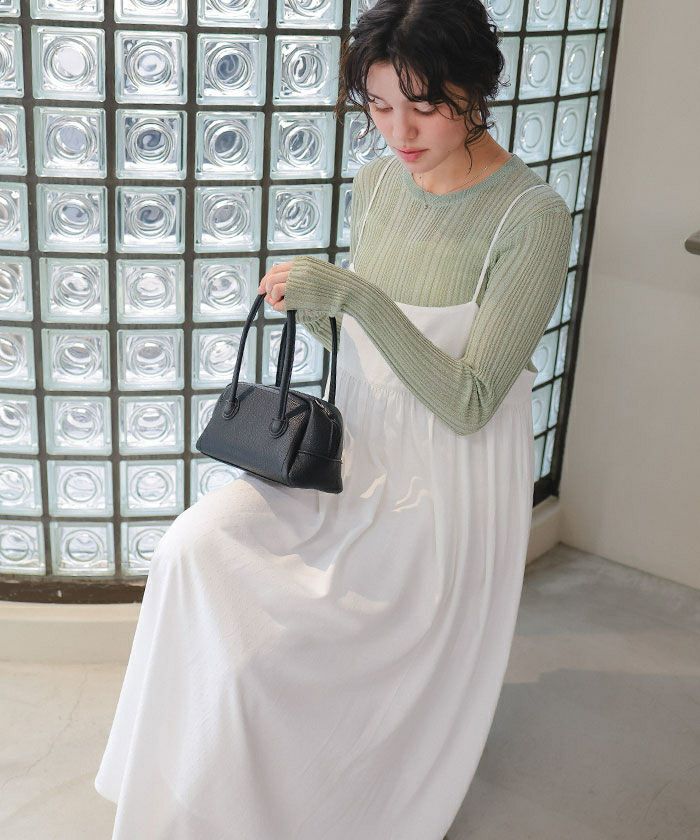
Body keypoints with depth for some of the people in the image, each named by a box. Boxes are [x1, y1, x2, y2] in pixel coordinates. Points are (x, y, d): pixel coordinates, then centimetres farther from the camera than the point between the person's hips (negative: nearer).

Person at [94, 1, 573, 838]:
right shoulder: (376, 181, 1)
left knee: (409, 685, 1)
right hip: (354, 451, 6)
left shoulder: (532, 217, -18)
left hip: (448, 482, -5)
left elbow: (468, 404, -21)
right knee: (198, 547, -13)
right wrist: (317, 310, -9)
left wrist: (356, 295, -28)